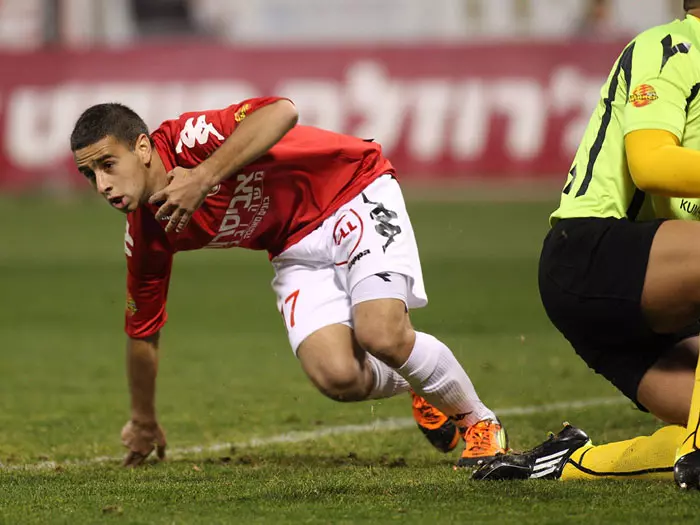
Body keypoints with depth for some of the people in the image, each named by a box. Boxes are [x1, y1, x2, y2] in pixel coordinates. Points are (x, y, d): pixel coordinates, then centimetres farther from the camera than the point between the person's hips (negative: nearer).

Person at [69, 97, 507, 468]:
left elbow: (281, 112, -43)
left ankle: (478, 420, 3)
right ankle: (417, 386, 17)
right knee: (336, 376, -19)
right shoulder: (147, 238, -6)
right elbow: (142, 331, 9)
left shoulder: (187, 141, -26)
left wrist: (205, 177, -44)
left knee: (382, 335, -26)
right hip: (297, 248, 5)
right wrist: (143, 423, 18)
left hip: (356, 194, -5)